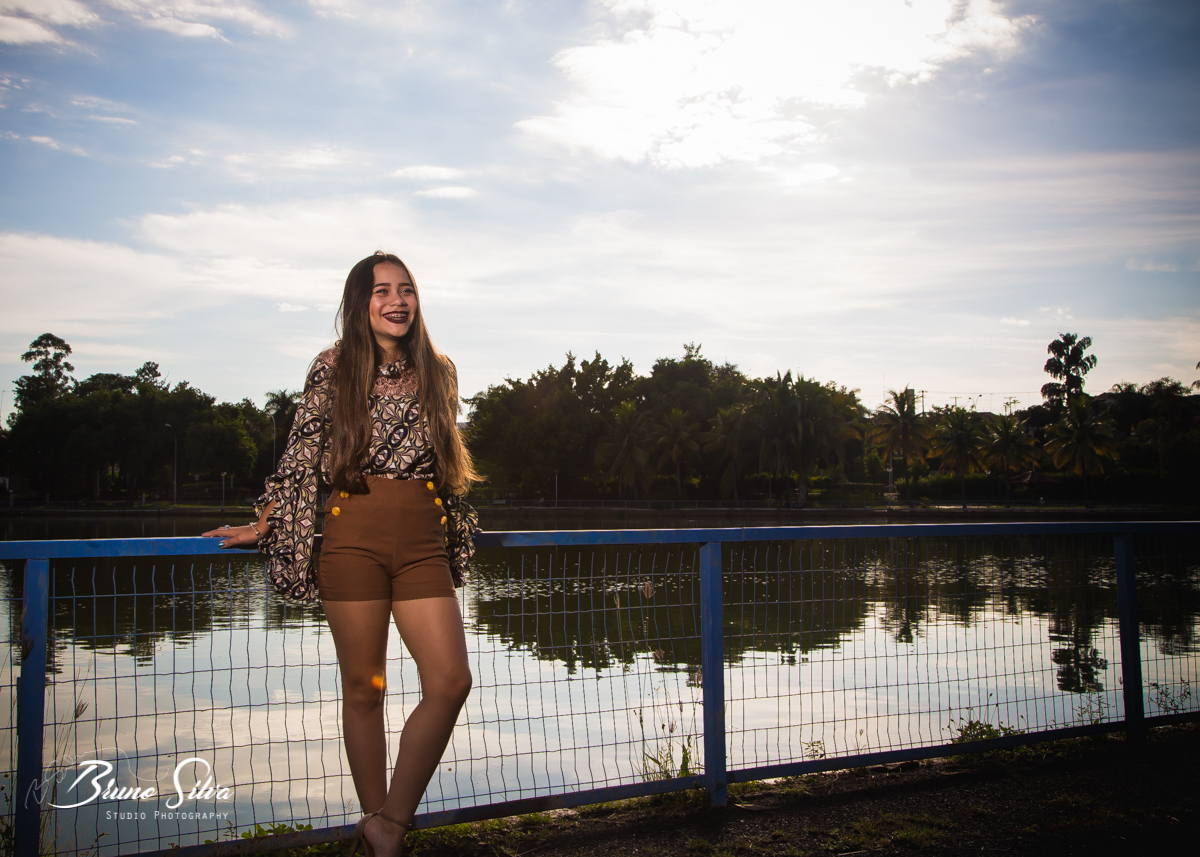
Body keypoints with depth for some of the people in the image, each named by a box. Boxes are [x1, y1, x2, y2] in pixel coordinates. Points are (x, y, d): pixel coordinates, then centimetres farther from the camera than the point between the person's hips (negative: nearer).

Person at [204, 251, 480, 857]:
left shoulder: (439, 373, 12)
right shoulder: (335, 369, 3)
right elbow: (300, 456, 6)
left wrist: (454, 535, 24)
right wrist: (261, 527, 6)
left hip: (423, 546, 3)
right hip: (354, 539, -3)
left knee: (451, 681, -9)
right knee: (363, 688, 3)